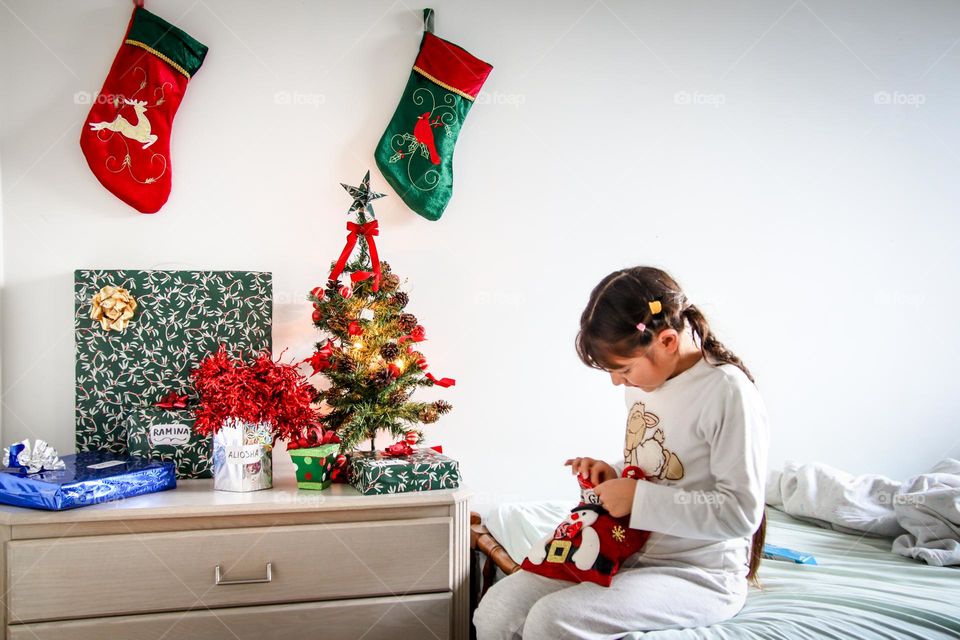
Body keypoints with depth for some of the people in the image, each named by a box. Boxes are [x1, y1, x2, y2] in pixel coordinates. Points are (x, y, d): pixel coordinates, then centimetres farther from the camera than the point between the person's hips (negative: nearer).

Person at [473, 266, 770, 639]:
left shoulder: (727, 391, -18)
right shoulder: (644, 381, 6)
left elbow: (741, 511, -21)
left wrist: (638, 498, -20)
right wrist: (613, 474, 0)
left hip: (700, 578, -7)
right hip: (629, 552, 7)